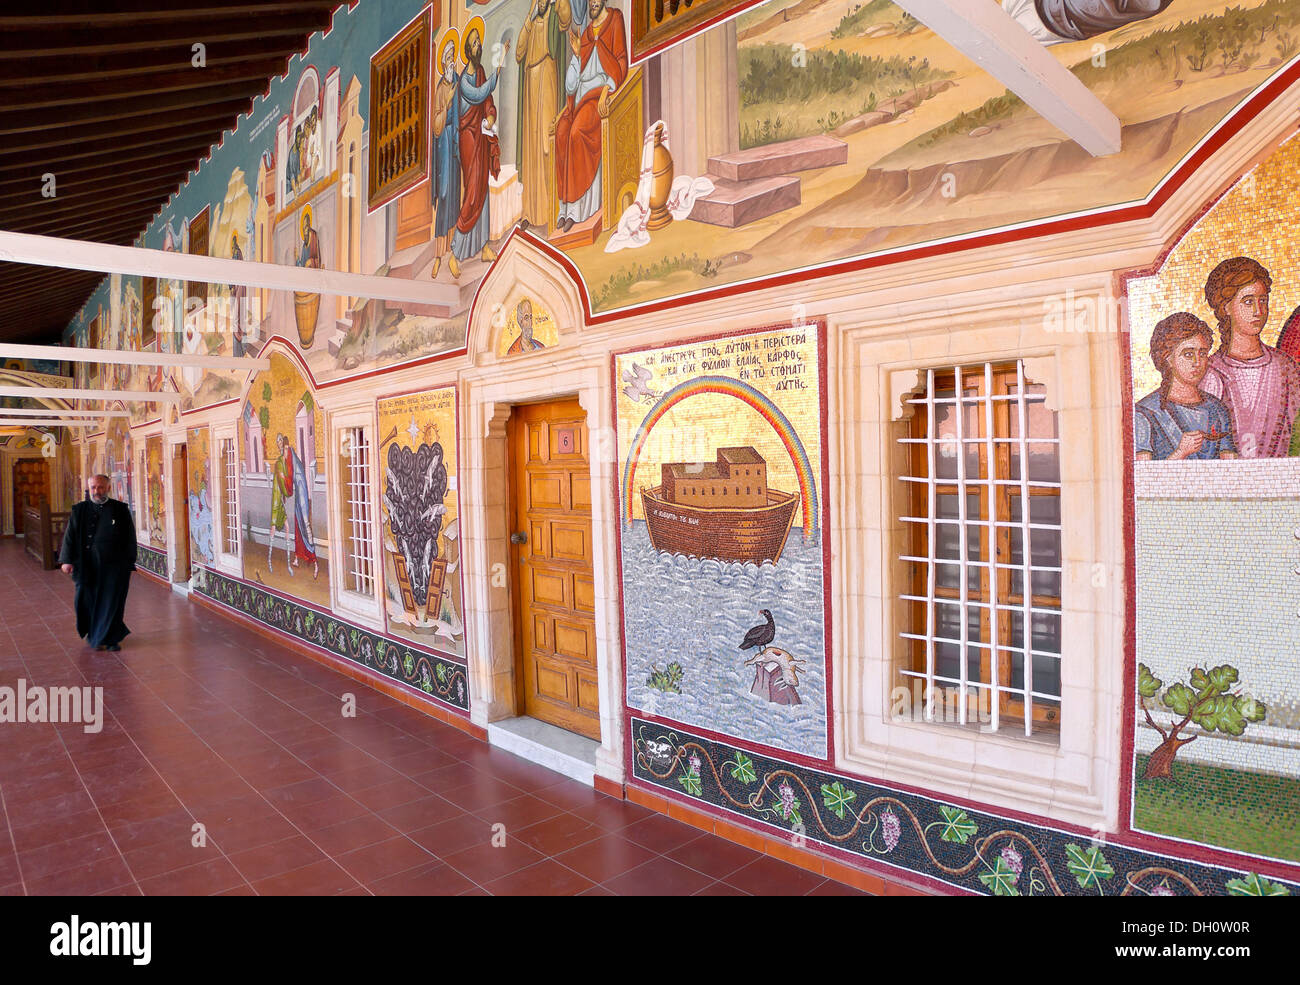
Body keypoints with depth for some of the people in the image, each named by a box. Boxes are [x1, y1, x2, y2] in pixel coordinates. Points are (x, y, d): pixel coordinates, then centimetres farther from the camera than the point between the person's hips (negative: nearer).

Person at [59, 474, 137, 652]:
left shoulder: (120, 510, 2)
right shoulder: (79, 510, 5)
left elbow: (129, 538, 3)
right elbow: (70, 536, 3)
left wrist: (129, 565, 0)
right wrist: (67, 560, -7)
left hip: (113, 566, -1)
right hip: (87, 567, 1)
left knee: (111, 602, 1)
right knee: (87, 601, 7)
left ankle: (110, 638, 13)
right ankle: (93, 633, 29)